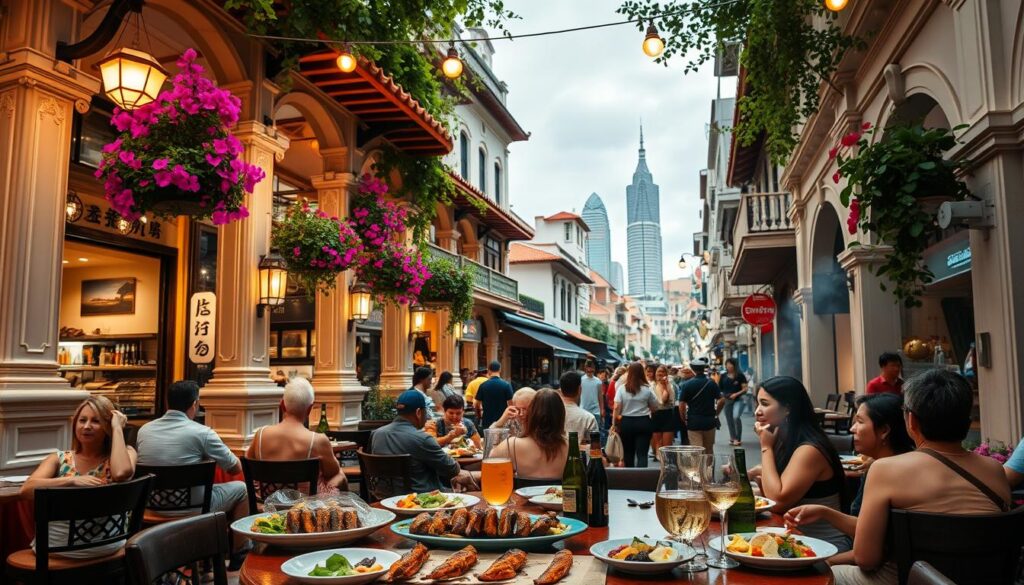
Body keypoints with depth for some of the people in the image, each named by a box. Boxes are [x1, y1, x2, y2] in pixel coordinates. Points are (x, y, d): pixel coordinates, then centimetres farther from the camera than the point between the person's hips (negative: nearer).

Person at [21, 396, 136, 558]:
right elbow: (26, 490, -10)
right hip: (56, 546, 1)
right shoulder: (59, 459, 7)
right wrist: (72, 481, -24)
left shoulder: (119, 456, 0)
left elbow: (121, 473, -25)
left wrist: (117, 428, -13)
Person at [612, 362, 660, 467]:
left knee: (628, 452, 16)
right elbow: (655, 407, 4)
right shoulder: (647, 389, -4)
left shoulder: (622, 388, -4)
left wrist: (615, 424, 0)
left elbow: (617, 408, -7)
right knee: (642, 454, -2)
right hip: (644, 422, -1)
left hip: (626, 422, 1)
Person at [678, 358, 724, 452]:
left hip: (693, 422, -3)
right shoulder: (712, 383, 0)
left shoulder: (687, 384, -7)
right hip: (710, 421, 3)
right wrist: (715, 414, 11)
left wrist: (684, 419, 5)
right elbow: (722, 401, -3)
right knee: (709, 450, 17)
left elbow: (682, 405, -9)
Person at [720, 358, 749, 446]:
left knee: (736, 417, -24)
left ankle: (738, 438, -11)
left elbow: (745, 389, -4)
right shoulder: (724, 376, 8)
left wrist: (736, 394, -17)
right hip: (727, 400, 4)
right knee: (729, 420, 10)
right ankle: (733, 438, 26)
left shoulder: (740, 376, -2)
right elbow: (719, 388, 10)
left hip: (738, 400, -4)